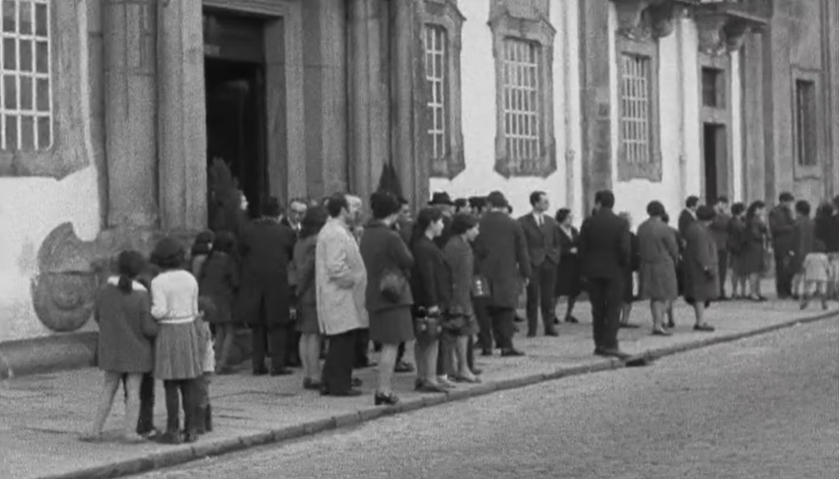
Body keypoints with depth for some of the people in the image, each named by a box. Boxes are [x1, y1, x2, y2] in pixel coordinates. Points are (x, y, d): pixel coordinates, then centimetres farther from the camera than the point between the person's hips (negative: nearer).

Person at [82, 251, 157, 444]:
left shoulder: (104, 291, -7)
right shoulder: (141, 296, -17)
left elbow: (98, 317, 7)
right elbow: (148, 328, -15)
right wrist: (158, 329, 7)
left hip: (112, 350, 3)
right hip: (136, 351, -3)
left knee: (108, 388, 12)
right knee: (133, 391, 4)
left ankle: (96, 430, 9)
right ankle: (130, 432, 0)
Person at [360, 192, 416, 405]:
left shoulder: (366, 235, 7)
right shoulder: (390, 237, -17)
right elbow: (409, 262, -9)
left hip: (375, 296, 8)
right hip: (394, 295, -8)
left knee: (387, 345, 15)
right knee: (391, 345, -4)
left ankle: (384, 388, 16)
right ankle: (384, 390, -5)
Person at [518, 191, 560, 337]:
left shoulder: (551, 221, 13)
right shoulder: (523, 222, -3)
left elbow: (556, 243, 18)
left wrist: (556, 257, 5)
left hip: (549, 263, 4)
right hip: (533, 263, -4)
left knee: (548, 297, 5)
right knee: (533, 297, -1)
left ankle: (549, 327, 10)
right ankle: (532, 329, 3)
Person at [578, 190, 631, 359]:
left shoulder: (588, 223, -2)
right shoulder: (621, 224, -6)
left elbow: (582, 248, -2)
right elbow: (625, 249, -12)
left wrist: (585, 270, 6)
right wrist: (623, 264, 5)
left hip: (593, 271, 2)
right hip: (613, 271, -2)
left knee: (598, 309, 10)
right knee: (613, 309, 1)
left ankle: (599, 344, 11)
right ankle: (609, 344, -8)